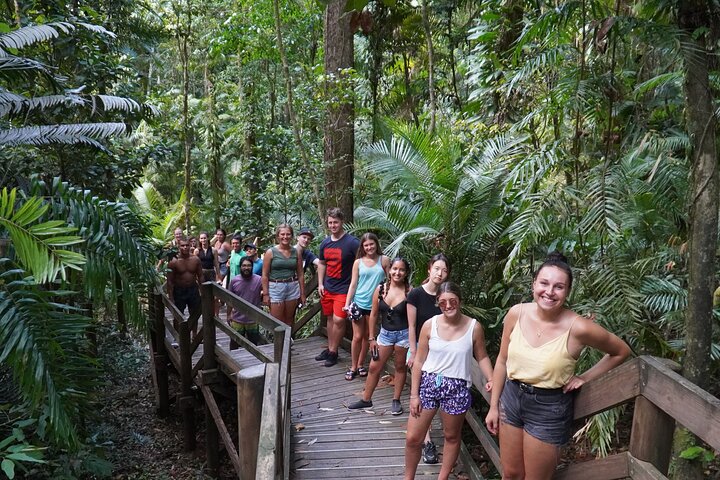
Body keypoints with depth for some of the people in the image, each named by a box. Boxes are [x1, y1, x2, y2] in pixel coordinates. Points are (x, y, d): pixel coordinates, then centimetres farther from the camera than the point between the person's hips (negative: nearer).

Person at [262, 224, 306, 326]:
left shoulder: (297, 252, 5)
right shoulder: (271, 252, -3)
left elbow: (300, 274, 9)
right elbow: (265, 275, -3)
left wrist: (302, 293, 9)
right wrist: (265, 294, -7)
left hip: (292, 288, 3)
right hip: (276, 288, -3)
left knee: (289, 320, 9)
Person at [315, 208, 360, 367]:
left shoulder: (352, 242, -13)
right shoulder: (325, 243, 6)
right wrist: (320, 284, 9)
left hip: (344, 289, -6)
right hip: (327, 288, 6)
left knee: (338, 320, -8)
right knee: (330, 318, 14)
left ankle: (333, 352, 7)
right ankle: (329, 348, 27)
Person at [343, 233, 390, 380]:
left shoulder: (384, 260, -1)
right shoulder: (358, 262, 1)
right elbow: (353, 284, 2)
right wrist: (347, 304, -4)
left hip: (374, 304, 0)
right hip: (359, 303, 0)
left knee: (367, 336, 12)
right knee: (357, 336, 1)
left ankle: (360, 364, 25)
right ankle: (353, 367, 14)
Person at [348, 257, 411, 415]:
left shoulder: (409, 291, -12)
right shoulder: (380, 289, -4)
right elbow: (374, 314, 3)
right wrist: (371, 338, 5)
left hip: (403, 334, -3)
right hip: (385, 333, 3)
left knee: (400, 367, 13)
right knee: (374, 367, 10)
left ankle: (396, 400, 28)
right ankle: (366, 399, 25)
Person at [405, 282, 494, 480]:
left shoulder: (474, 327, -7)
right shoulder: (429, 325, -6)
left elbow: (482, 357, 5)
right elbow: (419, 361, -2)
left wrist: (491, 379, -12)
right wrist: (414, 394, -2)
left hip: (457, 388, 0)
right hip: (428, 383, 1)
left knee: (452, 436, 17)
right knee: (412, 438, 5)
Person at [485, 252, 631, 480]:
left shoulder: (578, 327, -21)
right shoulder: (516, 313, -11)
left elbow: (621, 352, -2)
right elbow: (503, 361, 2)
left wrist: (584, 378, -7)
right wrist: (493, 406, 5)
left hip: (549, 408, -3)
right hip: (511, 398, 4)